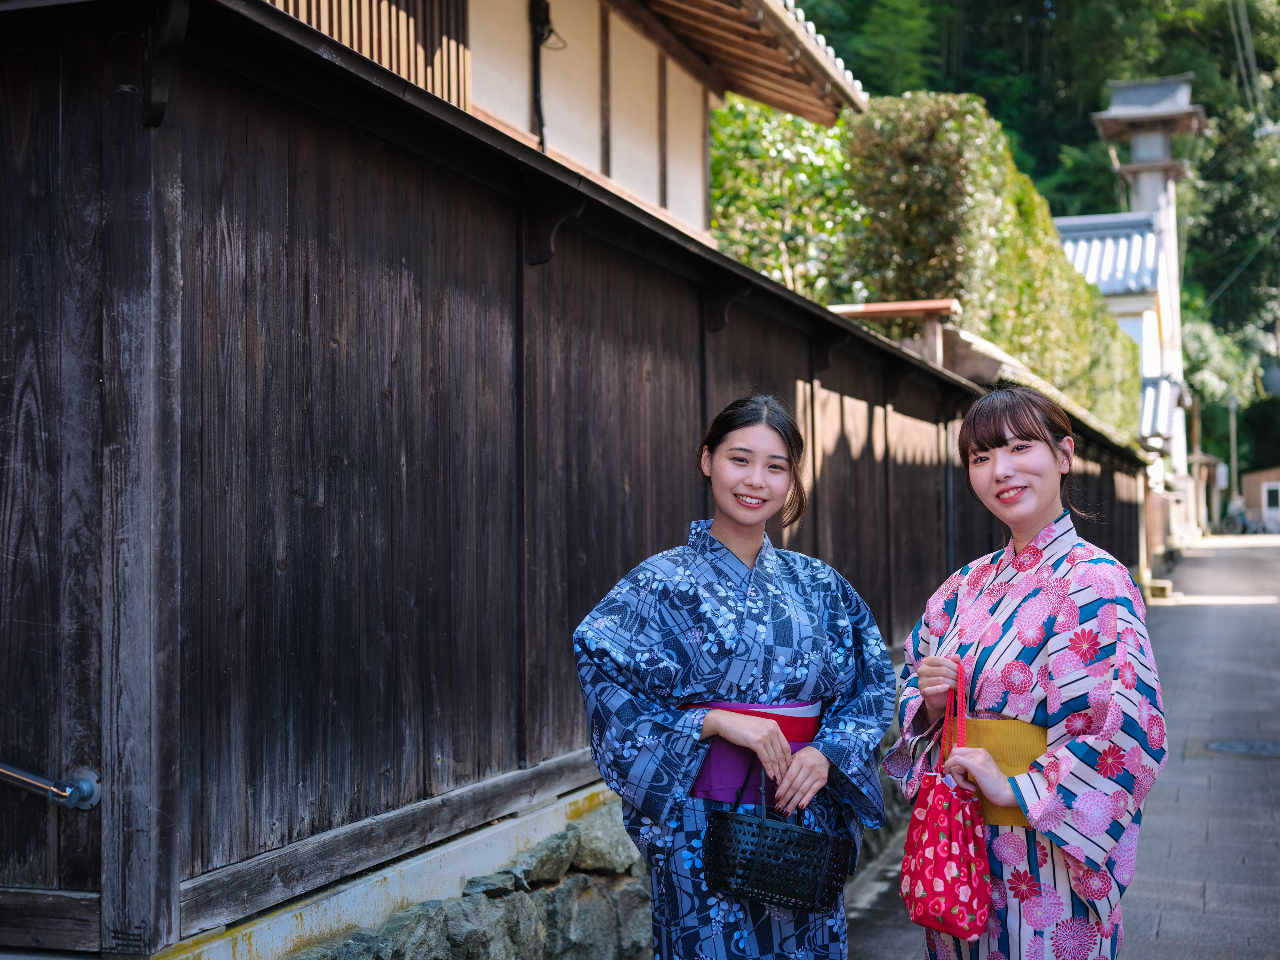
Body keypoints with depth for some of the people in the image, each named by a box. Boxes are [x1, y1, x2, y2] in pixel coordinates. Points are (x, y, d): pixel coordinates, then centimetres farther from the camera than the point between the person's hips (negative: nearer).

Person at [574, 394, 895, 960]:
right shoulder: (664, 583, -4)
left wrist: (828, 753, -8)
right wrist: (715, 722, -19)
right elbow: (605, 682, -13)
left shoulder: (818, 586, 8)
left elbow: (872, 686, 9)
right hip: (701, 824, -4)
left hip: (803, 820, 4)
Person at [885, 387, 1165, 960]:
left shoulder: (1094, 581, -14)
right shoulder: (968, 585, 8)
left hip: (1045, 856, -6)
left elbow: (1134, 735, -22)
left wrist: (1017, 787, -19)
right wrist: (929, 702, -6)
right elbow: (913, 699, 16)